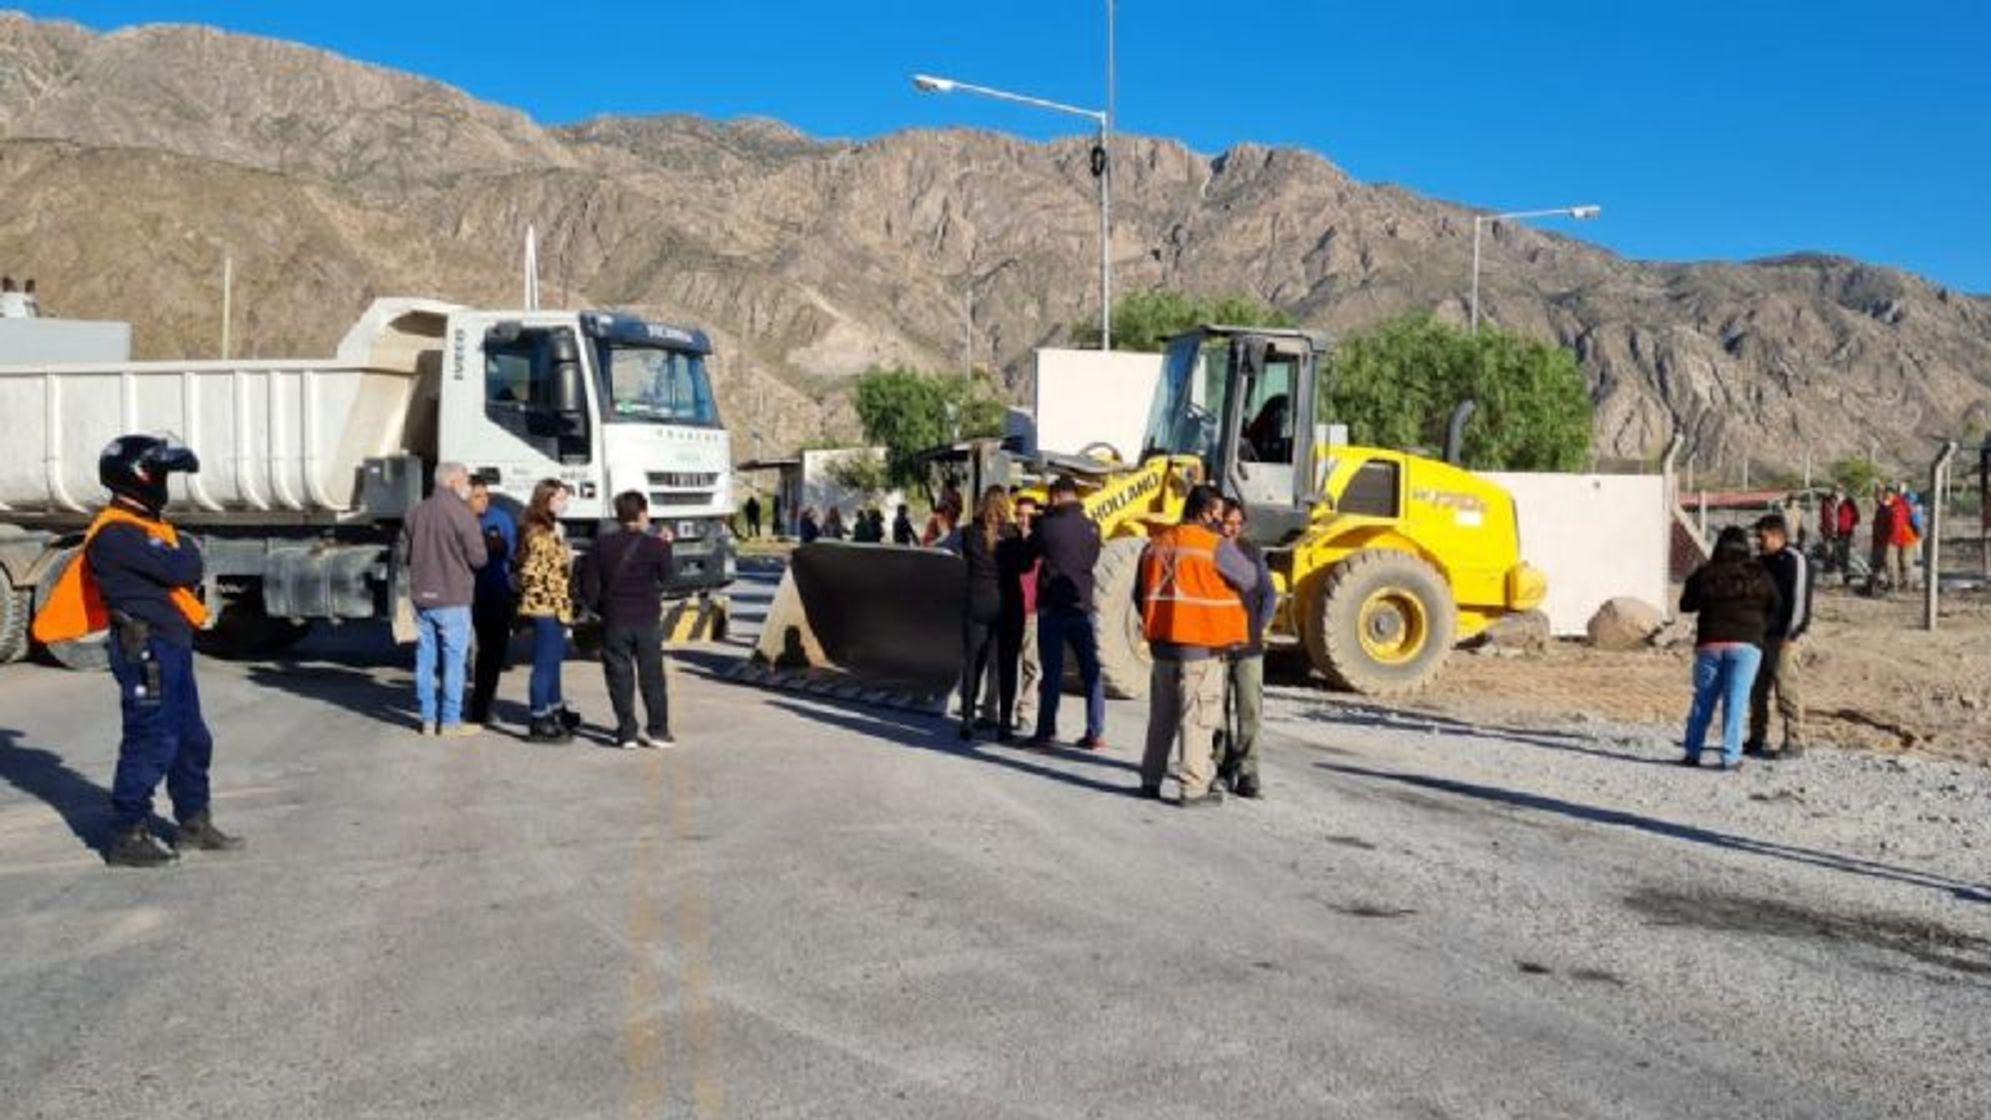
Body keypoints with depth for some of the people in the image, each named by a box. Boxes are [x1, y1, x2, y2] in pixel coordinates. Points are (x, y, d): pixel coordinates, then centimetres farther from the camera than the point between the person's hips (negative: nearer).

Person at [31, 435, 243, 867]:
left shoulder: (147, 526, 17)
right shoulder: (118, 534, -16)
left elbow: (187, 574, 14)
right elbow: (180, 569, -22)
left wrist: (183, 559, -6)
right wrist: (187, 549, -2)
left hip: (171, 647, 10)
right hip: (145, 650, -10)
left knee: (192, 740, 16)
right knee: (150, 743, -5)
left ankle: (194, 823, 28)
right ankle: (128, 837, 4)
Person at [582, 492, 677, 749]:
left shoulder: (602, 546, -4)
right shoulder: (656, 545, -7)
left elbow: (588, 587, -4)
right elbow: (666, 578, 7)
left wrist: (602, 607, 11)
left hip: (614, 622, 0)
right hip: (648, 621, 0)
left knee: (620, 678, 6)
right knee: (652, 676, 10)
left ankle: (627, 733, 6)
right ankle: (658, 730, 13)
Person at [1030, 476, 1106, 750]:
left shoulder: (1047, 525, -10)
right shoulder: (1091, 527, 0)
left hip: (1052, 607, -2)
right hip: (1082, 607, 2)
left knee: (1052, 671, 3)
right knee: (1091, 670, 9)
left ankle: (1046, 731, 5)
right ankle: (1095, 732, 8)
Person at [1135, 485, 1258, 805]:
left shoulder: (1156, 545, 9)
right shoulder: (1216, 546, -13)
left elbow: (1140, 595, 16)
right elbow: (1249, 580, -3)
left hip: (1163, 643, 6)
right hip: (1201, 646, -6)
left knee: (1162, 716, 16)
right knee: (1198, 718, 0)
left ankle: (1151, 780, 21)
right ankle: (1195, 786, 2)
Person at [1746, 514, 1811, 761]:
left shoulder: (1795, 560, -9)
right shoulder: (1762, 562, 17)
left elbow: (1799, 600, -15)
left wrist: (1789, 635, -18)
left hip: (1782, 636, -9)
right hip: (1759, 634, 9)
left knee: (1786, 688, -7)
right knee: (1757, 689, 11)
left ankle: (1794, 743, -2)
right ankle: (1758, 740, 19)